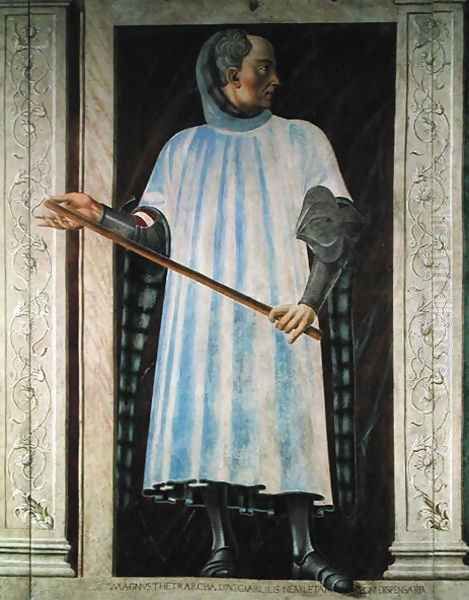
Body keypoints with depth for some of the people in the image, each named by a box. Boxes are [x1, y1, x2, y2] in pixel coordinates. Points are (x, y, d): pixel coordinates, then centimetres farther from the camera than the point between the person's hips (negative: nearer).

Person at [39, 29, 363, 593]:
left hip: (277, 309, -1)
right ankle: (222, 546, 5)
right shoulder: (185, 148, 14)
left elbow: (333, 226, 1)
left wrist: (310, 299, -11)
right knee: (209, 414, -3)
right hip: (204, 309, 2)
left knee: (287, 415, -7)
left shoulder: (301, 140, 9)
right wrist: (98, 213, -5)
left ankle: (305, 550, -2)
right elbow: (156, 231, 10)